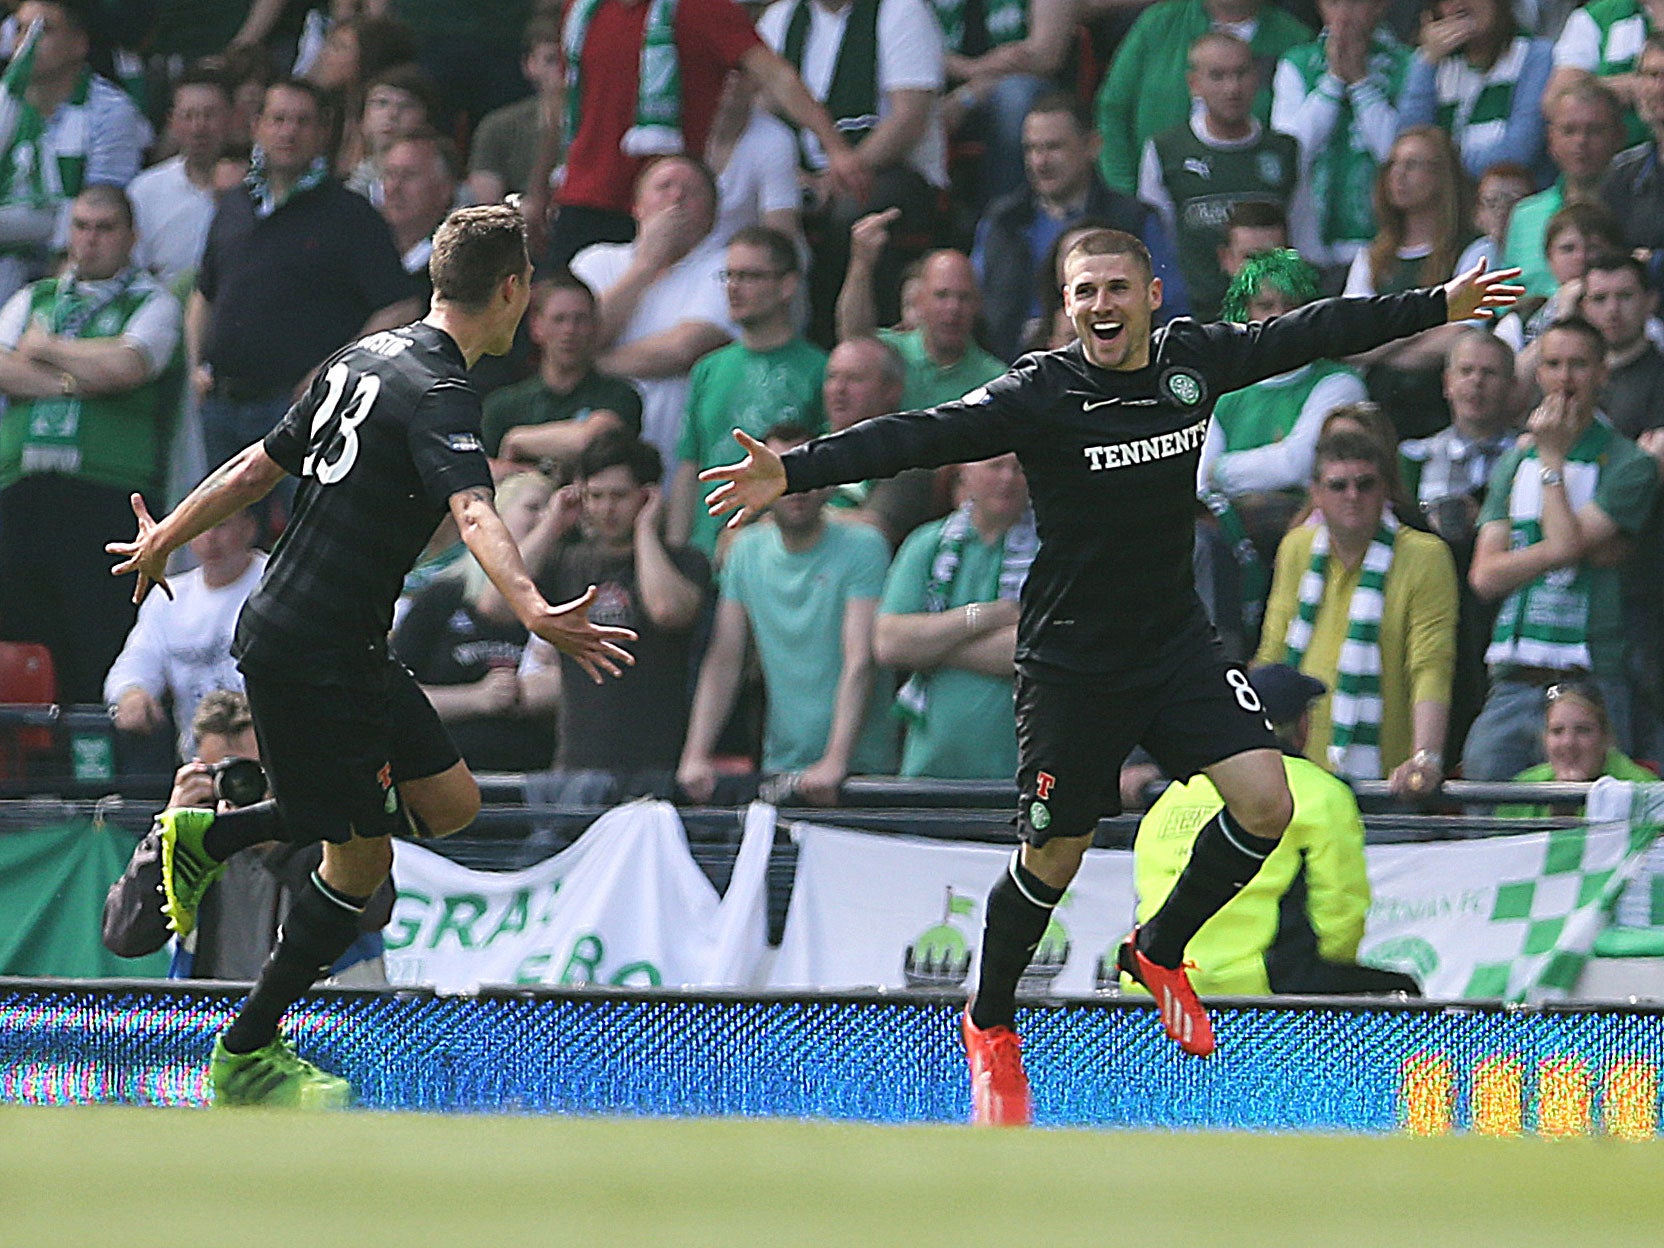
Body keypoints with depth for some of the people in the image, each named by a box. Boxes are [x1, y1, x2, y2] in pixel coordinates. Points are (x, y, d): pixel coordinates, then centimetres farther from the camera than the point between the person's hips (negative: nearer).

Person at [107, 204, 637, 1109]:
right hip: (312, 653, -10)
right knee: (362, 857, 0)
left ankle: (207, 836, 20)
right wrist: (535, 613, -51)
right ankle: (246, 1059, 12)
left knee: (449, 802, 10)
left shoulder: (367, 358, 11)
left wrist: (165, 540, 33)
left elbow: (259, 465, 21)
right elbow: (472, 512, -36)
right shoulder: (437, 392, -18)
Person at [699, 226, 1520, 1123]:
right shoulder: (1041, 394, -17)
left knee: (1265, 805, -11)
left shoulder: (1195, 360, -3)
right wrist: (796, 471, -41)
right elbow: (923, 437, -27)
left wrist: (1439, 306, 22)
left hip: (1175, 640, 4)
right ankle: (989, 1028, 30)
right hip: (1070, 662, -4)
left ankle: (1158, 951, 17)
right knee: (1053, 857, 3)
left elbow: (1313, 332, 12)